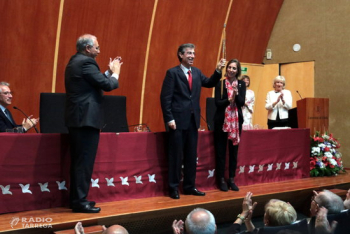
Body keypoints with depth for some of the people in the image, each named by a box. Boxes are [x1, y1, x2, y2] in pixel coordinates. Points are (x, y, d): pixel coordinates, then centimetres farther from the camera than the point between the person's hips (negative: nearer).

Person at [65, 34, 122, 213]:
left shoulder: (74, 62, 17)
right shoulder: (86, 62, -14)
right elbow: (107, 85, -16)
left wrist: (109, 71, 19)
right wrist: (115, 73, 1)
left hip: (77, 118, 11)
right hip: (86, 119, -10)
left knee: (78, 161, 15)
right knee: (84, 161, -6)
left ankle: (76, 199, 23)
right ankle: (80, 201, -1)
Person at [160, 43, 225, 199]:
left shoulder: (197, 72, 13)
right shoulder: (172, 73, -6)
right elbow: (165, 97, -10)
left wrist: (218, 70, -3)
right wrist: (169, 119, -16)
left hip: (193, 120, 6)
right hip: (178, 120, -6)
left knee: (191, 155, 11)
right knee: (176, 155, 2)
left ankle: (189, 186, 22)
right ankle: (174, 188, 12)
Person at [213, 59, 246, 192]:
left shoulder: (241, 84, 5)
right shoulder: (220, 84, -2)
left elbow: (242, 103, -4)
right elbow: (217, 103, -9)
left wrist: (236, 94, -22)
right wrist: (228, 100, -25)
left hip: (236, 120, 3)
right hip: (222, 120, -2)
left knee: (234, 151, 8)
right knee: (221, 151, 2)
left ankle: (232, 179, 16)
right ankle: (221, 180, 10)